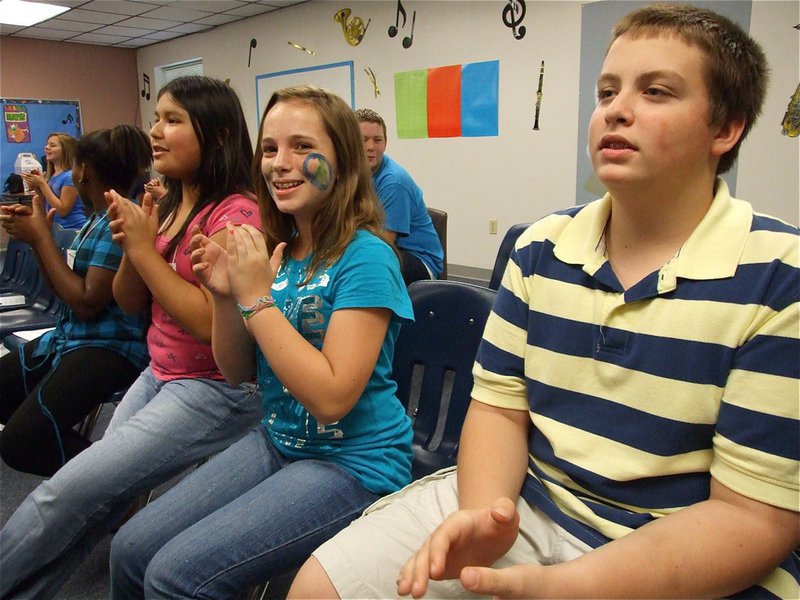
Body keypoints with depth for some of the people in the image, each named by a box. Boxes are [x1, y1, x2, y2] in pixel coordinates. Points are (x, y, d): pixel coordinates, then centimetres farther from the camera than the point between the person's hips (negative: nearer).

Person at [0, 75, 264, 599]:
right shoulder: (166, 206, 10)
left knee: (66, 495, -11)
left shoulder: (234, 212, -17)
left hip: (216, 391, -7)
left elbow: (212, 324, -23)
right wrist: (131, 245, -7)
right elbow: (129, 302, 12)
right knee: (95, 505, 1)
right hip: (159, 377, 8)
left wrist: (145, 249, -18)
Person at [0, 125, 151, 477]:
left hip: (110, 348, -10)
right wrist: (35, 234, 5)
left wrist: (41, 236, -11)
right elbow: (63, 289, 18)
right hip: (67, 338, 10)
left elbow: (86, 302, -19)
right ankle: (63, 448, 12)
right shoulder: (96, 218, 14)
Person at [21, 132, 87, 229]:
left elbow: (63, 210, -16)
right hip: (54, 228, 7)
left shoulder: (71, 176, -12)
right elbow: (46, 207, 15)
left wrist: (42, 184, -14)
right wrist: (36, 188, 0)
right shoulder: (49, 175, 9)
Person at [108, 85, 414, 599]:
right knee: (131, 550, 2)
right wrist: (225, 298, -9)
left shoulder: (364, 257, -18)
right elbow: (240, 373, 8)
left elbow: (331, 398, -24)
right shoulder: (274, 248, 3)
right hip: (277, 441, 7)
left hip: (352, 464, -7)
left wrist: (257, 298, -22)